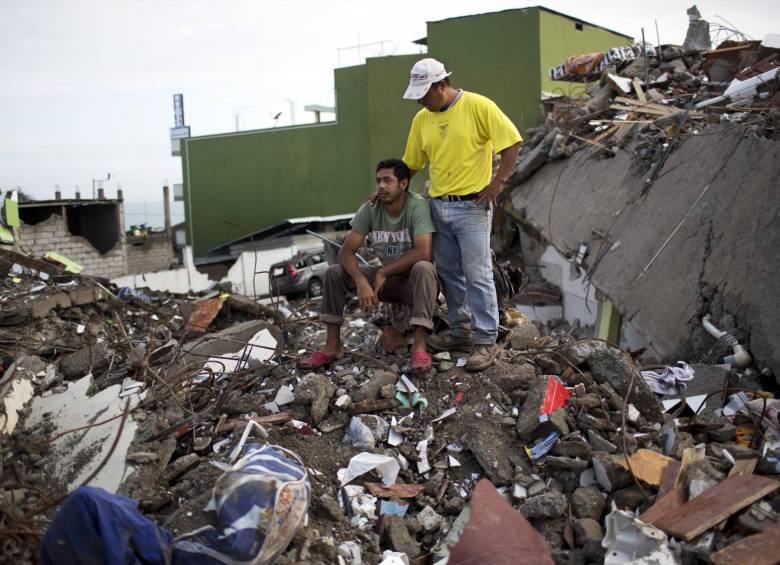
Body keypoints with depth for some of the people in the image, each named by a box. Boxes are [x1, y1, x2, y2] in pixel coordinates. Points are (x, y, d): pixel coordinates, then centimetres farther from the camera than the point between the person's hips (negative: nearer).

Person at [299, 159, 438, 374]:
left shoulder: (417, 205, -20)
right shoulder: (370, 209, -6)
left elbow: (423, 252, -31)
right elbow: (346, 252, -9)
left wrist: (383, 272, -21)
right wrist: (361, 282, -28)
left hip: (415, 282, -5)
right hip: (387, 280, 5)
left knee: (423, 268, -39)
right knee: (334, 272, -9)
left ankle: (420, 347, -40)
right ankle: (332, 347, -7)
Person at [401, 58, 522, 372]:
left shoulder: (478, 106, -10)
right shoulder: (422, 119, 8)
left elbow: (512, 142, -9)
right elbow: (411, 164, 16)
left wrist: (498, 182, -15)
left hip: (472, 207, -6)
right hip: (438, 207, 6)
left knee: (477, 275, -4)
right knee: (448, 273, 13)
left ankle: (486, 340, 4)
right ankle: (460, 330, 28)